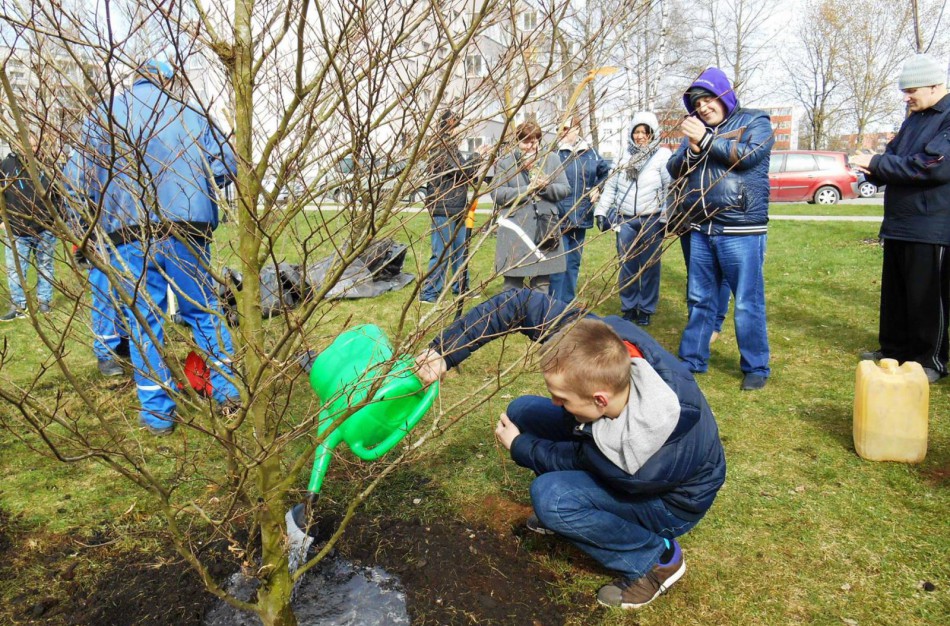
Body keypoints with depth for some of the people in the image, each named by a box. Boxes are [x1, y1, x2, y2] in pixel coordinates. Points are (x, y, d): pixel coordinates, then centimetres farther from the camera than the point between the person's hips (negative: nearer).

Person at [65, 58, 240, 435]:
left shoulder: (105, 115, 10)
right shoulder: (188, 114, 11)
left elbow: (78, 177, 5)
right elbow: (226, 162, 4)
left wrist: (79, 232, 14)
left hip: (128, 233, 0)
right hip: (189, 227, 1)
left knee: (143, 319, 4)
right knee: (204, 309, 12)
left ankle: (157, 411, 7)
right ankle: (228, 390, 13)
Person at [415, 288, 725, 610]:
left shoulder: (635, 460, -42)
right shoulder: (605, 338, -33)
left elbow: (568, 460, -20)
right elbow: (520, 303, -26)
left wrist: (518, 446, -4)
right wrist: (444, 351, -30)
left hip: (673, 501, -6)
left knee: (550, 495, -29)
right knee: (522, 411, -5)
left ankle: (657, 557, -4)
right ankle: (569, 510, 16)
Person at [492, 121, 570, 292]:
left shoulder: (552, 159, 10)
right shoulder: (504, 162, 3)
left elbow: (565, 189, 7)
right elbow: (497, 193, -6)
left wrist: (547, 187, -13)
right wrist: (526, 190, -13)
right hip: (515, 230, -2)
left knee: (542, 284, 9)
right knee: (513, 282, 3)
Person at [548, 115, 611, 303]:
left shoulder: (590, 152, 8)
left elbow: (606, 172, 23)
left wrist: (597, 189, 10)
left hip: (581, 216, 5)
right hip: (558, 217, -4)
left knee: (574, 262, 13)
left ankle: (568, 302, 24)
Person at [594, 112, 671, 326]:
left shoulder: (663, 155, -1)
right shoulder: (625, 157, 12)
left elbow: (671, 188, -8)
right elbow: (611, 186, 13)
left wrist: (667, 218, -14)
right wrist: (601, 211, 8)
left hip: (651, 221, -3)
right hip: (625, 220, 3)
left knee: (649, 267, 5)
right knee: (627, 266, 7)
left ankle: (646, 310, 16)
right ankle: (628, 308, 20)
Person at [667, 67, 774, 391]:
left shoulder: (755, 122, 2)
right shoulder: (696, 129, 15)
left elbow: (749, 155, -16)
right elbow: (674, 170, 8)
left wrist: (706, 139, -16)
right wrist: (692, 149, -11)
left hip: (741, 230, -5)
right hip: (701, 229, 5)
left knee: (748, 303, -1)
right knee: (699, 300, 12)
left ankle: (756, 367, 11)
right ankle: (692, 360, 23)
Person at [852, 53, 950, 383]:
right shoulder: (915, 119, 15)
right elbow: (893, 155, 18)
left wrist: (877, 164, -16)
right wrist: (876, 168, -6)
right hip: (900, 223, 9)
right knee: (895, 293, 15)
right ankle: (895, 348, 27)